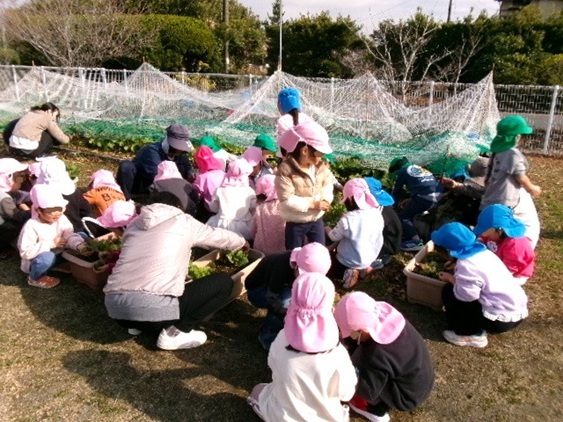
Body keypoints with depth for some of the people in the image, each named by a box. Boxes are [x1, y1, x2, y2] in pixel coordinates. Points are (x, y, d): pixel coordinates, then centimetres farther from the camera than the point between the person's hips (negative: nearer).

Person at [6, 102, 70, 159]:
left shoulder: (30, 112, 21)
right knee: (54, 136, 12)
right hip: (29, 150, -6)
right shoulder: (48, 118, 3)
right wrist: (68, 139, 27)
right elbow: (63, 139, 4)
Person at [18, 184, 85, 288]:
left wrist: (80, 245, -41)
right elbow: (25, 252, -28)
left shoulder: (62, 219, -10)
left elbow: (70, 236, -19)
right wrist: (50, 244, -30)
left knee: (82, 236, -8)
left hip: (58, 254, 5)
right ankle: (35, 278, -7)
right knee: (47, 257, -42)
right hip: (36, 263, -5)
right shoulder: (31, 226, -25)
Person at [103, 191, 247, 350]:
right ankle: (174, 333, 2)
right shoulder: (183, 221, 12)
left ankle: (137, 324, 19)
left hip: (115, 307, 7)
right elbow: (220, 237, 28)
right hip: (154, 309, -7)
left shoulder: (134, 224, 22)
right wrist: (242, 242, 51)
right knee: (224, 282, 9)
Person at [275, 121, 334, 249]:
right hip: (295, 223, -5)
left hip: (316, 220, 5)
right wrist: (312, 204, -25)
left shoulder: (320, 166, -5)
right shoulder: (286, 169, -23)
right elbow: (287, 200, -26)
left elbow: (327, 183, 7)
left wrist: (325, 199, -14)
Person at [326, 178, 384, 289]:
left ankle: (350, 273, -8)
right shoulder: (377, 214, -11)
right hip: (370, 258, 6)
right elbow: (376, 240, 5)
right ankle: (363, 268, 7)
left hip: (350, 262, -6)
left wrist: (327, 229, 12)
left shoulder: (348, 219, -27)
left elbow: (334, 237, -10)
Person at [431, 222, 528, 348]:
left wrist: (451, 279, -4)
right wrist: (455, 278, 13)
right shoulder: (481, 251, 6)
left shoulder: (467, 265, -21)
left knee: (449, 292, -3)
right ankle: (476, 328, 17)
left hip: (502, 319, -9)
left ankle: (473, 335, 6)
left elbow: (466, 295, -19)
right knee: (459, 288, 19)